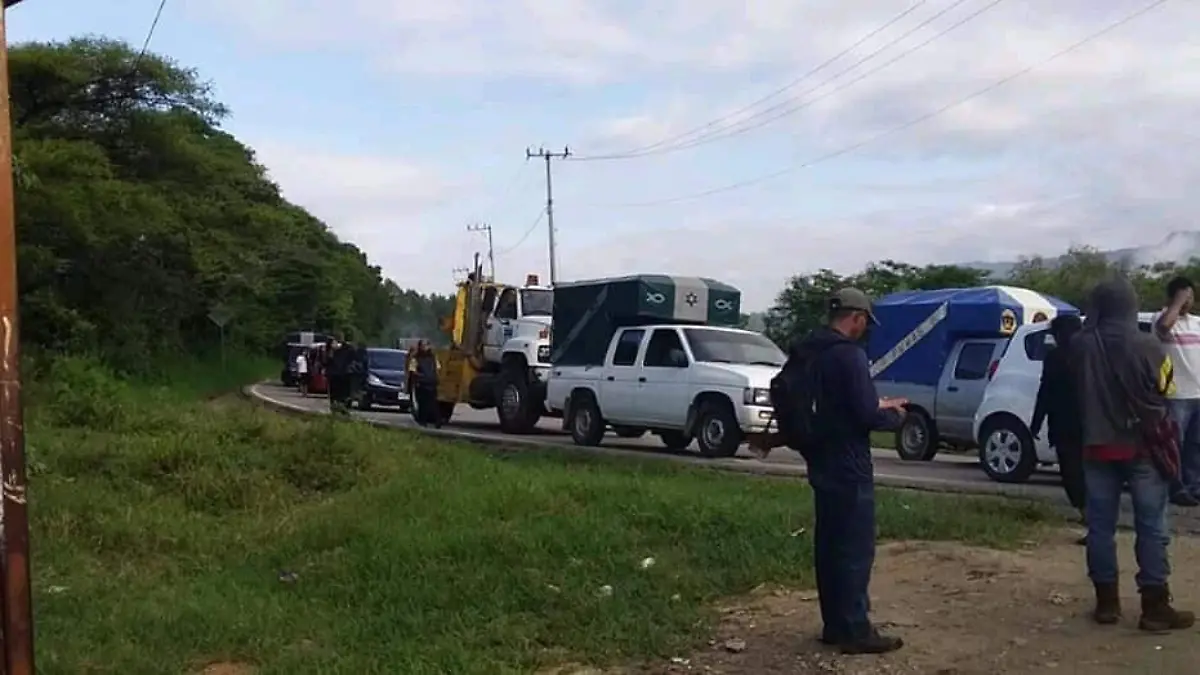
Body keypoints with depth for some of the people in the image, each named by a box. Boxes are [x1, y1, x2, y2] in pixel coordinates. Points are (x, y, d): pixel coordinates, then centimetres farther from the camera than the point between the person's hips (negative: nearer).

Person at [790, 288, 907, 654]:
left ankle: (834, 624, 21)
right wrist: (894, 415, 0)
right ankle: (855, 631, 3)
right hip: (848, 467, -9)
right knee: (855, 548, -2)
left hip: (822, 463, 9)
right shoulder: (850, 354, -19)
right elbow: (867, 416, -20)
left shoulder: (805, 352, 9)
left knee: (828, 544, 14)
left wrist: (877, 404, 17)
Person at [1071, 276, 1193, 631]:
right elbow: (1162, 390, 2)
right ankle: (1155, 607, 4)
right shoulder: (1147, 346, -12)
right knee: (1152, 527, 3)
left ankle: (1106, 601, 13)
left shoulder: (1080, 346, -6)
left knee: (1101, 524, 9)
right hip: (1142, 446, -2)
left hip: (1097, 445, 2)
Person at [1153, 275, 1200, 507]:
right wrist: (1178, 302, -19)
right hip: (1176, 395, -6)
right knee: (1174, 444, -2)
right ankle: (1177, 488, 4)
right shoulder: (1162, 317, -6)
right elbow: (1164, 325, -31)